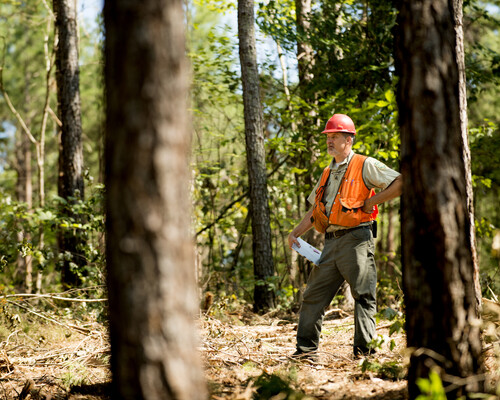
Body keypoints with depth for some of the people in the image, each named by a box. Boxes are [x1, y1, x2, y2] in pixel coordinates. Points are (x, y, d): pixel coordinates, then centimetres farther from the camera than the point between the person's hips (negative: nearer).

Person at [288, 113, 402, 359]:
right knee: (314, 295, 5)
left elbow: (400, 184, -8)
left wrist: (372, 201, -9)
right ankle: (306, 348, 10)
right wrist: (295, 233, 17)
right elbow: (315, 210, 28)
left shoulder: (365, 166, 0)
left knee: (364, 295, -6)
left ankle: (364, 350, -6)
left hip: (356, 239, -7)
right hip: (331, 242, 7)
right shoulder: (327, 173, 22)